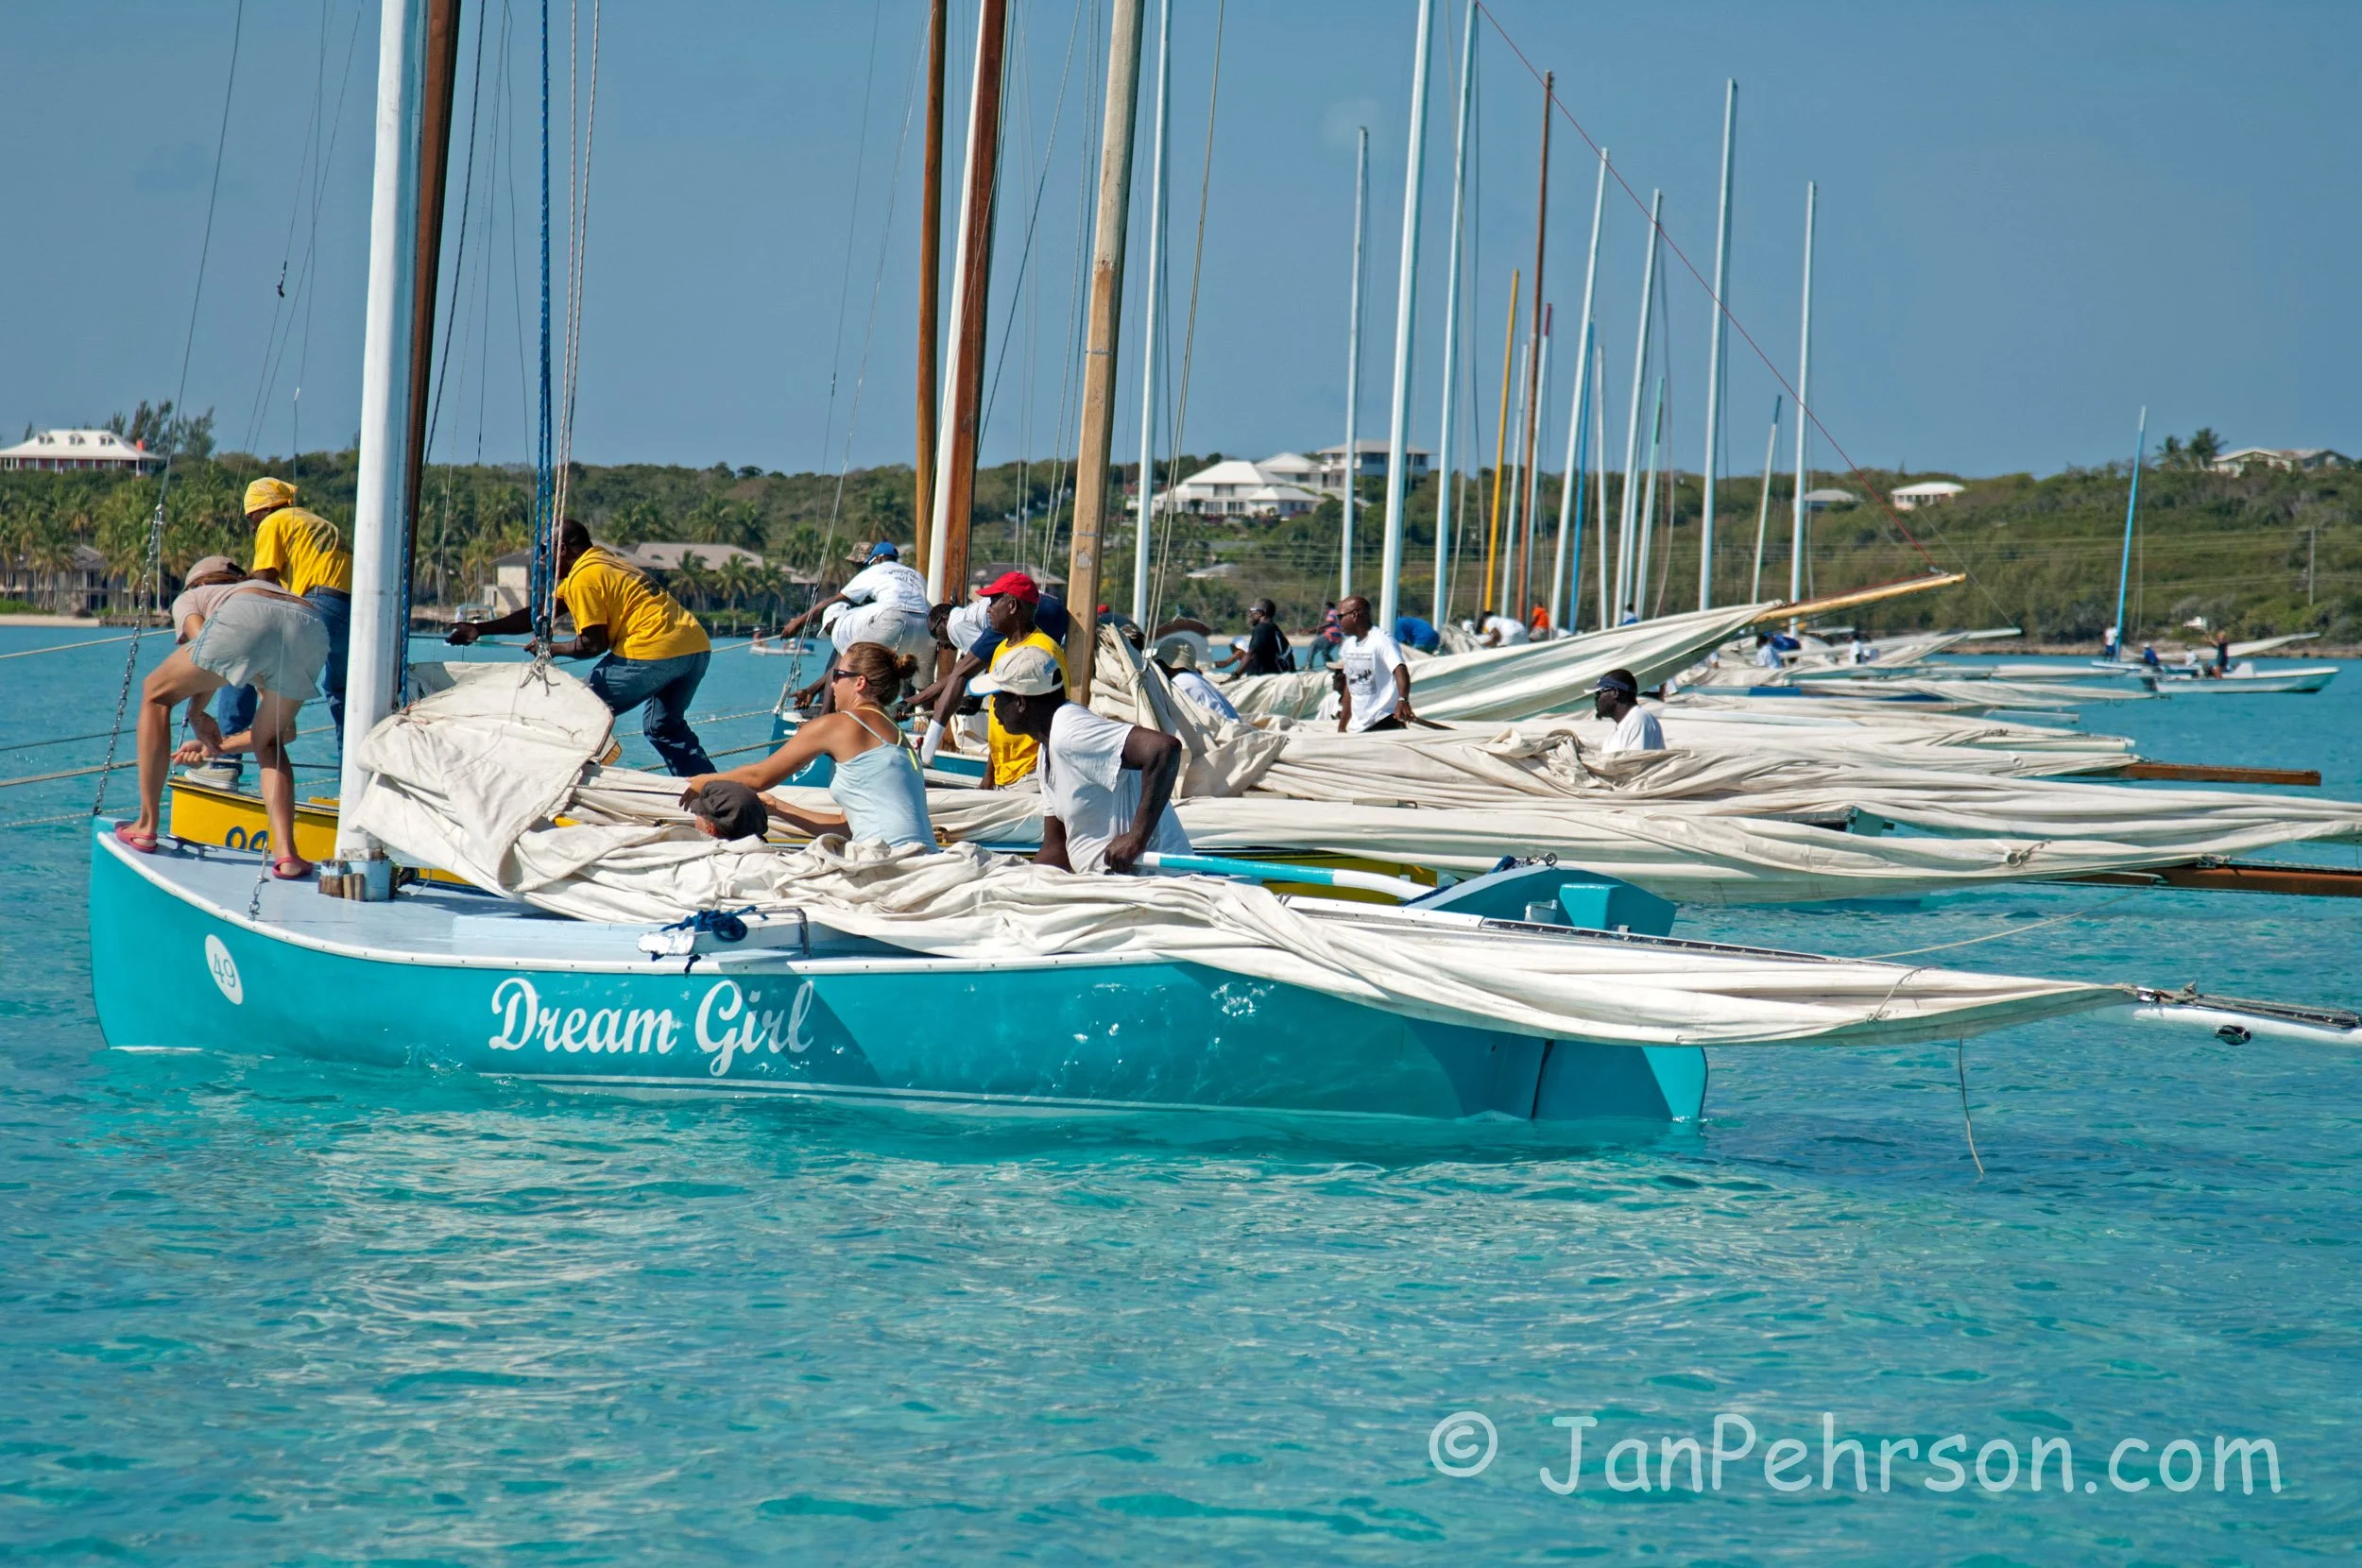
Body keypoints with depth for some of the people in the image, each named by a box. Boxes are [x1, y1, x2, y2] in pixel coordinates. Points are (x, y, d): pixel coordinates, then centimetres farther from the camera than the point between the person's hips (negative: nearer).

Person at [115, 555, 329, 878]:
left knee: (156, 695, 20)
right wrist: (219, 745, 56)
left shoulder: (189, 599, 36)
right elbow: (284, 730, 44)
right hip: (313, 628, 4)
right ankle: (286, 854, 4)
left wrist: (197, 713, 15)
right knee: (268, 742, 26)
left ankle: (146, 826, 19)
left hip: (247, 620, -4)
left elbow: (201, 639, 7)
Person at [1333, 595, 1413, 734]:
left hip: (1384, 723, -8)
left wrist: (1403, 700, -49)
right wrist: (1341, 727, 21)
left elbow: (1400, 670, -30)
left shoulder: (1381, 641, -14)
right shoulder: (1349, 645, 13)